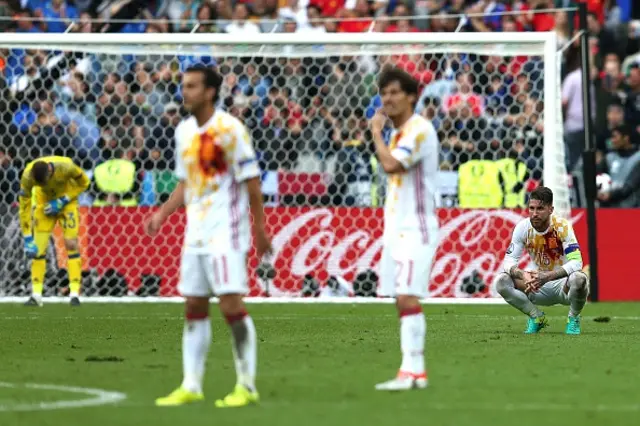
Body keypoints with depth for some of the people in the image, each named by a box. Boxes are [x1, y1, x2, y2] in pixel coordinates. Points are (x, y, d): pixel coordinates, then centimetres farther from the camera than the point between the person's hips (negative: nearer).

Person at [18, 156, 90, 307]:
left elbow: (83, 183, -13)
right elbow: (24, 207, -22)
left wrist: (62, 201, -22)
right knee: (38, 247, -7)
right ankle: (36, 295, -1)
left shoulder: (65, 167, -34)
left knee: (71, 243, -13)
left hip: (66, 200, -1)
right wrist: (28, 240, -23)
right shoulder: (27, 176, -30)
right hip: (44, 202, 1)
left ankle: (74, 294, -9)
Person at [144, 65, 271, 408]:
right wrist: (162, 214, 9)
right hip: (196, 234, 7)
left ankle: (247, 385, -3)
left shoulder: (228, 129, -12)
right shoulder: (184, 131, 11)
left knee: (231, 304, -10)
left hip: (226, 234, -7)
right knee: (194, 307, 8)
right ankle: (191, 386, 12)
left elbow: (251, 180, -11)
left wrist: (259, 228, -12)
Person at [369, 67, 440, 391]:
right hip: (396, 228, 9)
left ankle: (411, 370, -19)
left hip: (415, 229, -9)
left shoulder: (420, 130, -12)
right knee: (402, 300, 6)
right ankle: (416, 371, 9)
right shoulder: (397, 133, 16)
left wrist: (376, 132, -11)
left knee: (407, 298, -16)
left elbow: (390, 164, -25)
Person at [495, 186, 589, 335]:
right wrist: (523, 275, -35)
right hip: (539, 286, 3)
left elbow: (576, 262, -28)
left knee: (579, 278, -38)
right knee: (501, 281, -20)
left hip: (563, 284, -3)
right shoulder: (523, 227, -9)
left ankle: (573, 318, -7)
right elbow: (509, 260, -11)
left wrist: (548, 276, -42)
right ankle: (536, 317, 0)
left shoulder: (562, 226, -19)